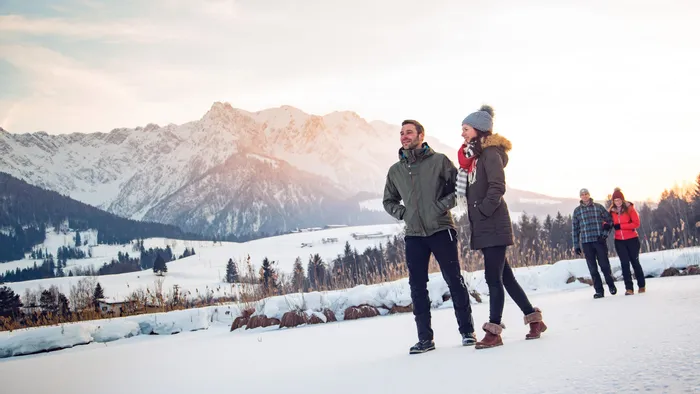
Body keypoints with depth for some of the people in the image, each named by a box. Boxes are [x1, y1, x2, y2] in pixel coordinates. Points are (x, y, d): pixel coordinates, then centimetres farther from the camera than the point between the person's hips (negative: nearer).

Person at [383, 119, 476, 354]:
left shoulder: (439, 161, -2)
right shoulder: (395, 171, 9)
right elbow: (389, 201, 22)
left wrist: (442, 206, -13)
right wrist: (403, 213, 4)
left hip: (441, 230, -4)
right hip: (414, 235, 4)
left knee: (454, 280, 2)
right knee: (417, 286, 4)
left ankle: (467, 330, 16)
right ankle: (425, 338, 13)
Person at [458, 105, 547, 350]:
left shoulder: (491, 153, -9)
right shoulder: (474, 157, 17)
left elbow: (497, 188, -20)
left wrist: (483, 211, -16)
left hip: (494, 226, -9)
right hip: (483, 228, 9)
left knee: (493, 277, -8)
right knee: (504, 276, 12)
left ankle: (494, 332, -5)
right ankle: (534, 318, 21)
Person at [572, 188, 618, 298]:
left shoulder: (598, 207, 6)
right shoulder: (577, 210, 8)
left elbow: (609, 219, 6)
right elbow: (575, 229, 9)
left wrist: (605, 233, -7)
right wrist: (576, 245, 6)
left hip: (600, 240, -1)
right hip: (586, 242, 1)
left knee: (604, 265, 0)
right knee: (593, 268, 1)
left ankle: (611, 285, 22)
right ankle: (599, 290, 8)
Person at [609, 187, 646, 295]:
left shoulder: (629, 208, -8)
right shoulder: (612, 211, 3)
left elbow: (636, 223, -11)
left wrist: (620, 226, -18)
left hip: (632, 239, -2)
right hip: (619, 241, 3)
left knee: (635, 262, 7)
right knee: (624, 263, -3)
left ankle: (642, 285, 24)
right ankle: (629, 288, -1)